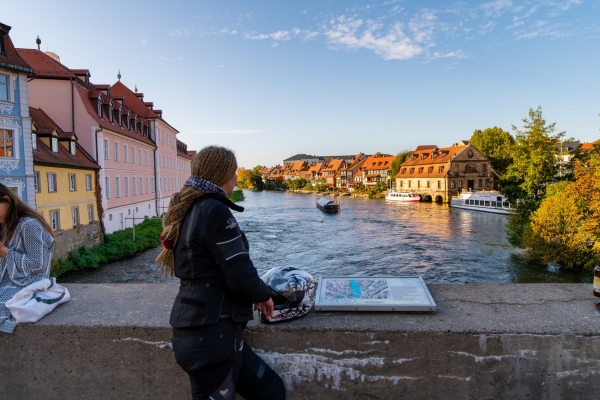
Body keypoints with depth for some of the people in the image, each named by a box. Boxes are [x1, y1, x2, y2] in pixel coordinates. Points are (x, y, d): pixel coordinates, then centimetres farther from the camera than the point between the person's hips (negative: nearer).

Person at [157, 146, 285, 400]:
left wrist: (253, 293, 15)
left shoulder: (187, 210, 12)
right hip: (210, 334, -9)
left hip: (203, 328, 9)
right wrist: (262, 294, 1)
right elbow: (239, 272, -20)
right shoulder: (214, 210, -17)